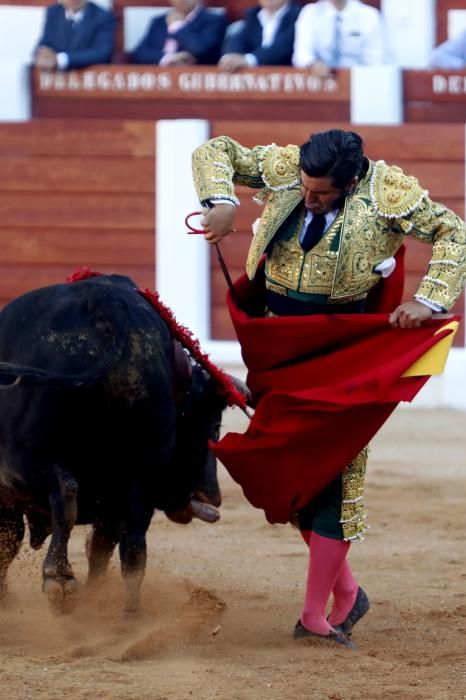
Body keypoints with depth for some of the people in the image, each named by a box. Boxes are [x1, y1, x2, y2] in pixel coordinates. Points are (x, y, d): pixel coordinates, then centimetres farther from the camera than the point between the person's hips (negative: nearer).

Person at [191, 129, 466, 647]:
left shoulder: (386, 191, -14)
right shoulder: (282, 167, -4)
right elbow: (214, 153, 4)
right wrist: (221, 205, -15)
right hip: (278, 335, 5)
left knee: (333, 470, -7)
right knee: (287, 468, 6)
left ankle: (316, 616, -4)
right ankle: (345, 594, 20)